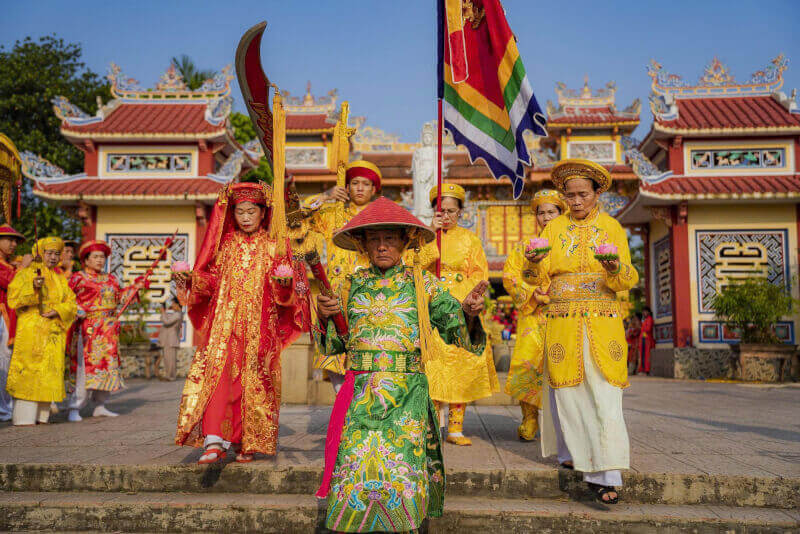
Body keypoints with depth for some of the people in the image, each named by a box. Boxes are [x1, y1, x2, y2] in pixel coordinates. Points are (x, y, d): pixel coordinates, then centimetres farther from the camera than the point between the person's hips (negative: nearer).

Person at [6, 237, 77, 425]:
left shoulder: (60, 279, 19)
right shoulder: (26, 273, 4)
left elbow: (71, 303, 10)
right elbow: (13, 299, -9)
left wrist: (58, 311, -9)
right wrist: (32, 287, -24)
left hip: (53, 331, 5)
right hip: (31, 330, -5)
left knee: (49, 371, 4)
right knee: (28, 369, -9)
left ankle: (41, 414, 11)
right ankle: (24, 416, -5)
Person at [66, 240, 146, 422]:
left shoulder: (111, 279, 18)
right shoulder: (78, 278, 1)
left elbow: (119, 296, 21)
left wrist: (134, 288, 11)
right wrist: (79, 311, -17)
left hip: (109, 331, 6)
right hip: (88, 329, -6)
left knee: (108, 365, 6)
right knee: (85, 366, -10)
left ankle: (100, 406, 16)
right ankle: (75, 408, -3)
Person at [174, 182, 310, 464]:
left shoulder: (275, 245, 6)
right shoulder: (226, 243, 13)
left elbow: (284, 294, 3)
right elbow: (212, 280, 14)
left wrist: (285, 283, -19)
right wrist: (191, 278, -4)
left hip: (259, 324, -1)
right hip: (224, 320, 2)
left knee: (251, 381, 0)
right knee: (216, 373, -13)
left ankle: (246, 443, 12)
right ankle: (214, 441, -13)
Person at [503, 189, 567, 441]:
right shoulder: (524, 246, 18)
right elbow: (510, 275, 8)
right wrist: (533, 293, -9)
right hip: (532, 317, 1)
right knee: (528, 362, -11)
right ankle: (529, 423, 2)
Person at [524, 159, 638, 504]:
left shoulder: (611, 227, 10)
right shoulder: (554, 228, 11)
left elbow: (628, 281, 2)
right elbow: (540, 280, 4)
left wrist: (615, 268, -19)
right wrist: (534, 264, -17)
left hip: (602, 322, -1)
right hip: (562, 320, 1)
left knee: (604, 395, -8)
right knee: (566, 390, 3)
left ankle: (604, 475, -6)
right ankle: (572, 453, 22)